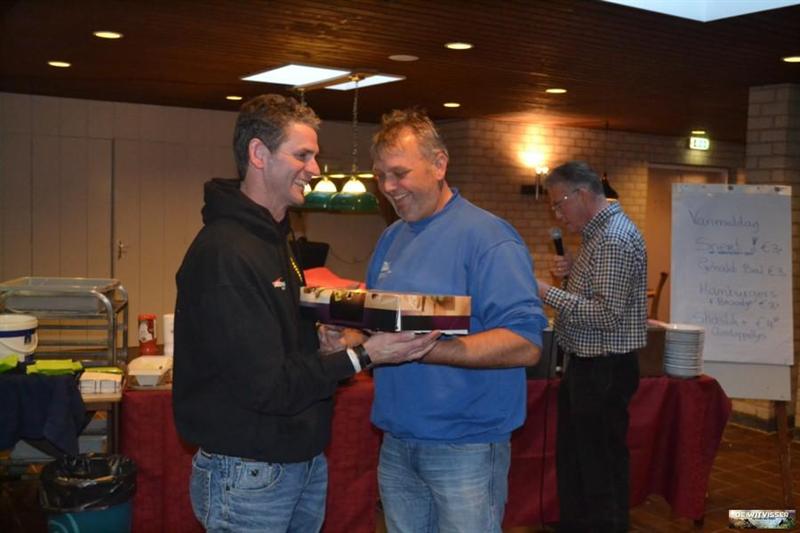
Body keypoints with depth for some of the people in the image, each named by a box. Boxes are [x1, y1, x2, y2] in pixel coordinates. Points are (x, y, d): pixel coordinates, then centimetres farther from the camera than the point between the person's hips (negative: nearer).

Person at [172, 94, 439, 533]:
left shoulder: (272, 238, 11)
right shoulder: (224, 253, -22)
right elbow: (266, 387, -23)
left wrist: (322, 343, -1)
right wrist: (361, 357, -20)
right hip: (249, 475, -9)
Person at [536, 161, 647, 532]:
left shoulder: (615, 239, -21)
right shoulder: (597, 232, 12)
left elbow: (607, 314, -25)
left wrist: (548, 294, -23)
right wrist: (572, 273, 4)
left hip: (604, 371, -11)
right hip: (587, 365, 11)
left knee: (601, 465, 1)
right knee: (572, 456, 21)